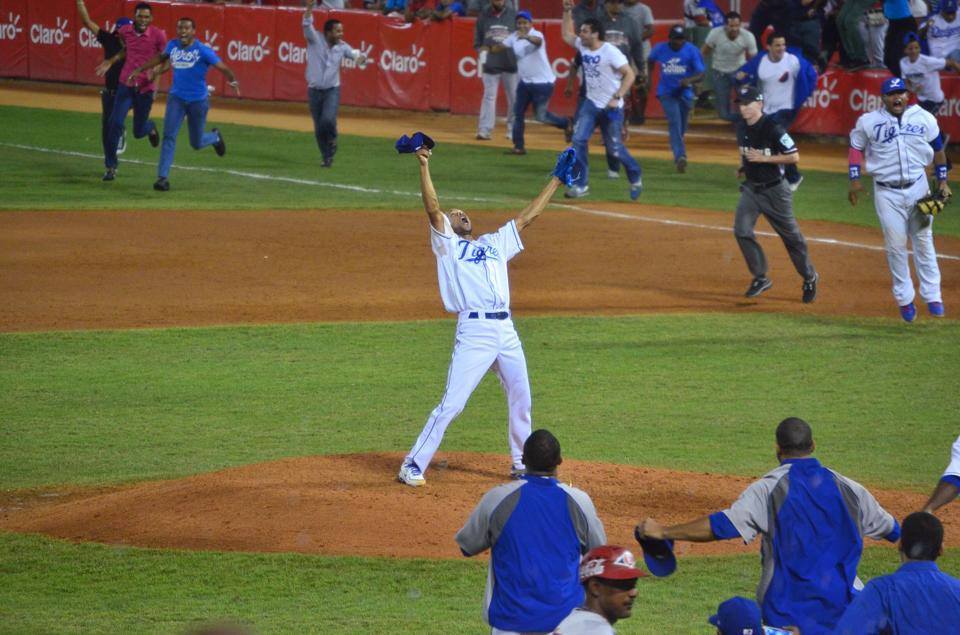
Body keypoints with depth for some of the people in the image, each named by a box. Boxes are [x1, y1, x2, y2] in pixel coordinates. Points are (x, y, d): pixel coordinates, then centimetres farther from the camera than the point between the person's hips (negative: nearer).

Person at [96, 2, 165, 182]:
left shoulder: (158, 35, -11)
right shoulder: (125, 31, 1)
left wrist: (155, 72, -25)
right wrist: (111, 61, 11)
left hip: (146, 88, -2)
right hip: (126, 85, 2)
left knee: (138, 132, 6)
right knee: (115, 124, -11)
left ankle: (150, 127, 45)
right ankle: (111, 166, 0)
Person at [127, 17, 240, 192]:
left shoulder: (203, 50, -14)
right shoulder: (173, 45, 1)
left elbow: (222, 67, -23)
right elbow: (161, 58, 22)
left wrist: (233, 81, -42)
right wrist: (140, 69, 24)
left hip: (198, 101, -3)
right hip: (176, 98, 3)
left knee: (196, 143, 10)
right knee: (169, 136, -11)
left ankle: (215, 137, 45)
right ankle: (163, 177, -11)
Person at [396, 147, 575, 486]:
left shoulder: (495, 243, 26)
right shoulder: (447, 245, 10)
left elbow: (527, 217, 27)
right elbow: (432, 209, -3)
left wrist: (556, 181, 26)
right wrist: (424, 167, -12)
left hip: (506, 331, 6)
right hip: (474, 331, -6)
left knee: (521, 400, 10)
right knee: (451, 404, -10)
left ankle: (522, 464, 25)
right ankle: (413, 466, -6)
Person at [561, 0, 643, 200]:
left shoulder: (610, 52, -18)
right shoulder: (583, 46, 3)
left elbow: (630, 74, -20)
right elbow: (567, 34, 20)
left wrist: (616, 98, -26)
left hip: (611, 108, -6)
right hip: (591, 103, 6)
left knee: (614, 148, 1)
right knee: (578, 140, -9)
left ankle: (635, 179, 26)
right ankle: (581, 184, -5)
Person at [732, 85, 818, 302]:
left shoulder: (772, 128, -19)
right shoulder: (741, 128, 3)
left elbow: (794, 156, -20)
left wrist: (764, 158, -24)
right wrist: (743, 164, 6)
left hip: (774, 190, -6)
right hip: (750, 187, 6)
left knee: (791, 236, 7)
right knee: (742, 231, -10)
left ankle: (809, 278, 26)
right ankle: (760, 278, 2)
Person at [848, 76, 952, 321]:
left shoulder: (924, 118, -1)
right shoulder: (868, 122, -5)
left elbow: (937, 148, 10)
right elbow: (856, 146, 7)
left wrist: (942, 181, 8)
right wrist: (855, 179, -2)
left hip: (918, 188, 1)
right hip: (887, 192, -1)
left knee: (924, 242, 5)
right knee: (896, 246, 1)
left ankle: (932, 296, 11)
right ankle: (904, 299, 13)